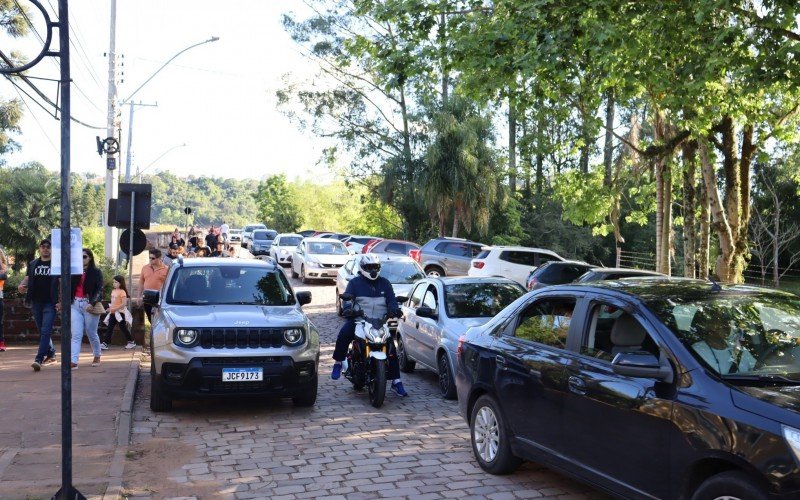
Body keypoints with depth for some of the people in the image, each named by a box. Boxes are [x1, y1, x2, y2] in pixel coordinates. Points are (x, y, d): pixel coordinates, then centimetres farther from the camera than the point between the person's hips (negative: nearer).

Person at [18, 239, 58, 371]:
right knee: (42, 331, 13)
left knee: (45, 331, -12)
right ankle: (51, 354, 28)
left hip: (50, 303, -5)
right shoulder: (33, 264, 13)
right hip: (36, 302, 5)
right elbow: (28, 277, 15)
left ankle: (39, 359, -16)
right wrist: (22, 285, -8)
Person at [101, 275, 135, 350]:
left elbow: (124, 303, -21)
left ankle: (131, 342, 16)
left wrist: (115, 309, -25)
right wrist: (110, 308, 7)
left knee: (123, 328, 3)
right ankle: (105, 343, 0)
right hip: (113, 313, 7)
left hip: (120, 312, -7)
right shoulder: (113, 291, 10)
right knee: (109, 328, 2)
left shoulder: (122, 292, -14)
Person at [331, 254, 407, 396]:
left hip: (380, 322, 2)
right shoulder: (355, 283, 7)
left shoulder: (385, 283, 15)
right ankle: (338, 363, -11)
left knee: (391, 347, -11)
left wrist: (394, 309, -15)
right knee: (344, 334, -30)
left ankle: (396, 381, -3)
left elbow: (391, 300, 8)